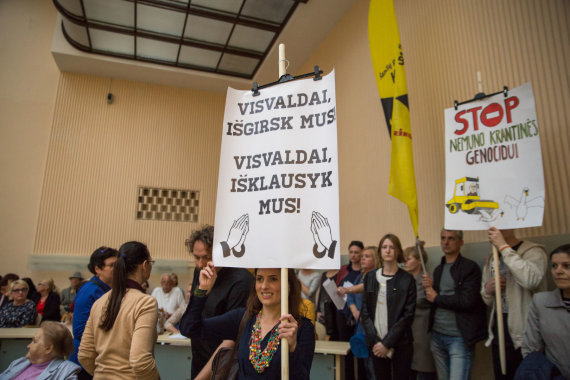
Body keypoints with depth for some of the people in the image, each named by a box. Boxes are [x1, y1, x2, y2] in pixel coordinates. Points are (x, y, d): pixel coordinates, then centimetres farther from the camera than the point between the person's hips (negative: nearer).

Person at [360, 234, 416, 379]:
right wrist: (374, 341, -6)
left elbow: (408, 315, -7)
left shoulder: (407, 279, -3)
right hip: (377, 344, 2)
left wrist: (387, 343, -11)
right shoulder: (371, 278, 5)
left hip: (400, 344, -2)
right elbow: (365, 312, 4)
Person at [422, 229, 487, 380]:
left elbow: (468, 301, -19)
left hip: (459, 338, -6)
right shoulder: (438, 269, 13)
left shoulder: (470, 268, -7)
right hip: (437, 335, 6)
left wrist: (437, 298, -10)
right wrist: (429, 287, -5)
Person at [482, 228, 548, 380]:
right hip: (498, 336, 6)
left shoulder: (533, 251, -8)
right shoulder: (491, 259, 11)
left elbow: (531, 280, -30)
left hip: (523, 337, -6)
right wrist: (487, 290, -5)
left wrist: (504, 246, -24)